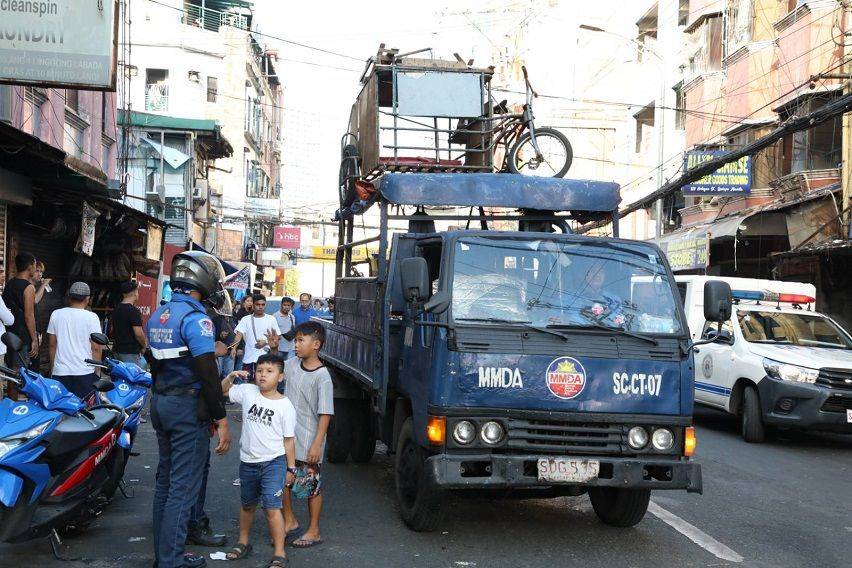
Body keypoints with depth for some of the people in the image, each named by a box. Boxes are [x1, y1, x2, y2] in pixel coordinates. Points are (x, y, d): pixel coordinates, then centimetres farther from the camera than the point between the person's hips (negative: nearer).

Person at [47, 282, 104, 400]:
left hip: (59, 372, 3)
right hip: (84, 372, -3)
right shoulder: (91, 317, -5)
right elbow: (96, 347, -6)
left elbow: (52, 345, 11)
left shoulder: (56, 315, 6)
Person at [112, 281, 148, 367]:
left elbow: (112, 330, 18)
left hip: (117, 350, 9)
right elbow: (138, 334, -20)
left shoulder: (116, 309, 10)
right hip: (131, 353, -9)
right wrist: (144, 346, -4)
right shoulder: (134, 311, -16)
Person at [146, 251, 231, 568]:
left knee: (165, 480, 16)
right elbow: (207, 372, -21)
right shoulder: (195, 318, -17)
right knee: (183, 487, -3)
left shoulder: (158, 315, 10)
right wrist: (221, 420, -18)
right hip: (188, 407, -9)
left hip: (160, 403, 9)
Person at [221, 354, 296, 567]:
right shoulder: (247, 392, -1)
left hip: (274, 462, -4)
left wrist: (291, 468, -3)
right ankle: (243, 542, 40)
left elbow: (288, 439, -5)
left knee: (271, 507, -14)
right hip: (248, 461, 5)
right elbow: (223, 390, 10)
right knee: (247, 505, 22)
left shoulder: (285, 406, -9)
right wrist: (231, 377, -9)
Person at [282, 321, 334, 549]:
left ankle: (314, 532, 18)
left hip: (308, 443, -7)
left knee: (311, 486, 5)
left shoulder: (322, 377, -17)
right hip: (286, 438, 7)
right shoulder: (292, 363, 2)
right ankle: (289, 521, 33)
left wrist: (317, 444, -21)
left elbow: (325, 413, -18)